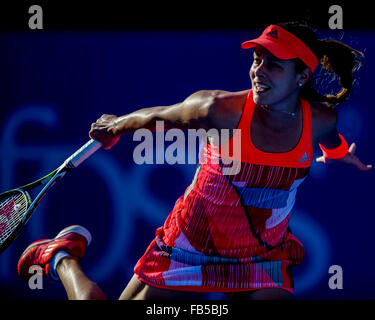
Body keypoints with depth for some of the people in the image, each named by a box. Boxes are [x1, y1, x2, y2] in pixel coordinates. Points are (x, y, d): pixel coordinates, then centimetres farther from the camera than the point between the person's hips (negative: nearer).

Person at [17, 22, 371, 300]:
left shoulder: (321, 120, -15)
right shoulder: (222, 109, -26)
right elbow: (157, 117, -6)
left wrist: (337, 153, 36)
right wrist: (114, 126, 11)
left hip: (262, 261, 3)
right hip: (191, 250, -3)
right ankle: (63, 256, 30)